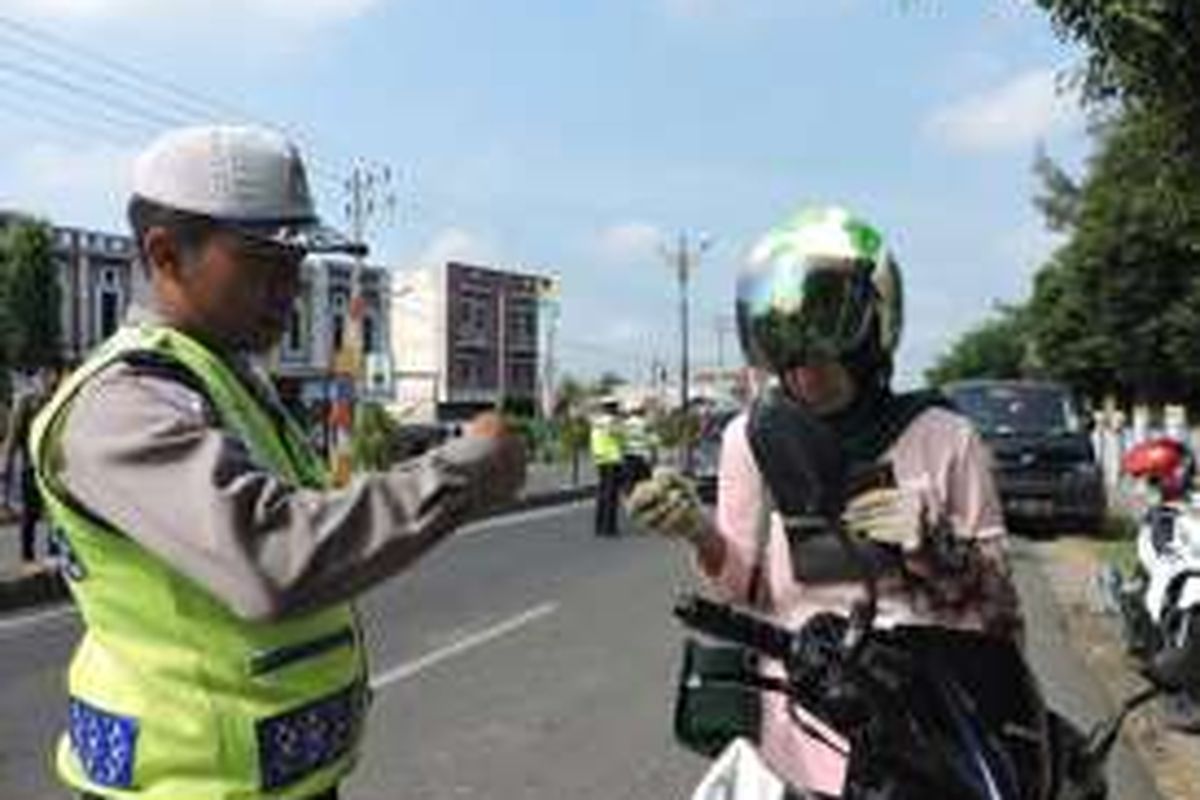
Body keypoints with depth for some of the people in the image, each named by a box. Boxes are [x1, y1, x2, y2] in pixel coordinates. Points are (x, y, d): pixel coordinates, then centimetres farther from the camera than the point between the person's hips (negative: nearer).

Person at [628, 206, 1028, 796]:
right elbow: (748, 594, 5)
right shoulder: (750, 439, 1)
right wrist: (699, 533, -13)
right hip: (805, 724, -1)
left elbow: (997, 610, 4)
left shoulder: (943, 439, -3)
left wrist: (931, 548, -15)